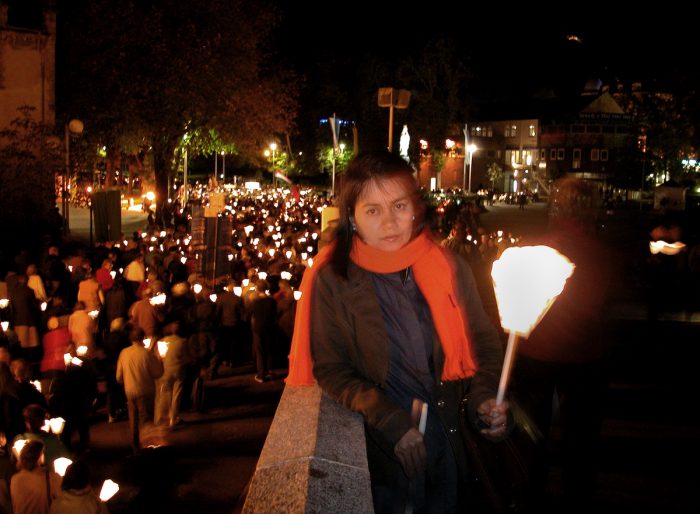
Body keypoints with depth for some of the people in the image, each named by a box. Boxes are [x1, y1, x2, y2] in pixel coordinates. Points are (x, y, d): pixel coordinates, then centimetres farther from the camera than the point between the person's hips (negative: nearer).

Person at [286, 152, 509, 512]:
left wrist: (485, 397, -16)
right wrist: (390, 422, -20)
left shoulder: (449, 268, -5)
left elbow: (483, 343, 3)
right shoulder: (332, 280, -11)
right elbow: (329, 368, -10)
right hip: (378, 451, -3)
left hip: (450, 442, 3)